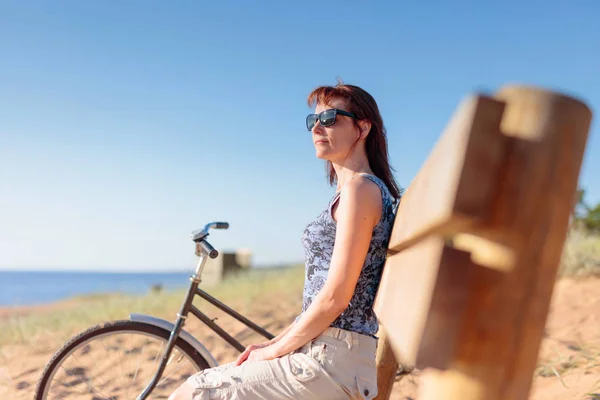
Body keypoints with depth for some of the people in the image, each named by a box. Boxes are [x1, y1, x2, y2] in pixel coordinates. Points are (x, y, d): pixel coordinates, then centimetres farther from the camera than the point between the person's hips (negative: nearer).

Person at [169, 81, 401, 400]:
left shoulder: (360, 188, -13)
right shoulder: (351, 191, 17)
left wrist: (275, 350, -8)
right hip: (327, 353, 9)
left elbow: (335, 298, -18)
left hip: (332, 361, -9)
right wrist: (273, 343, 12)